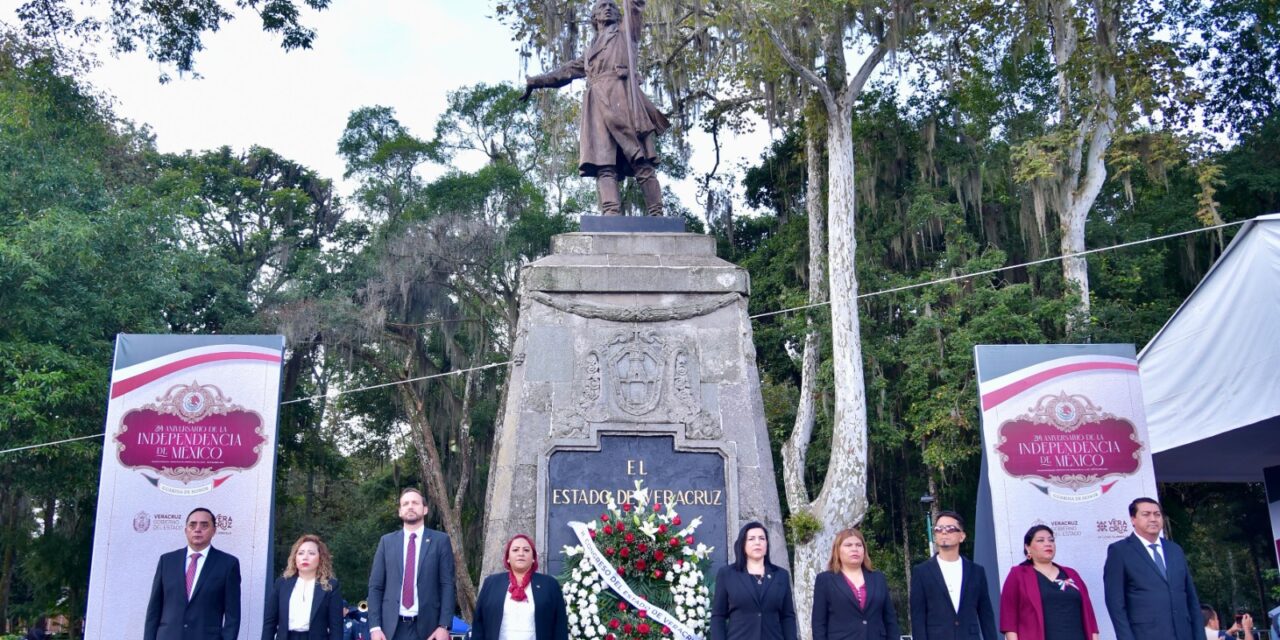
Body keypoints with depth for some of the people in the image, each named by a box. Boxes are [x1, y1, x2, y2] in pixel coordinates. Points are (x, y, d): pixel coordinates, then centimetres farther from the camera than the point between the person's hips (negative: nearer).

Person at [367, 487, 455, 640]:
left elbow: (447, 585, 0)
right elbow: (375, 586, 7)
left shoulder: (440, 540, 4)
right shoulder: (387, 541, 9)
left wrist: (444, 625, -10)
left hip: (427, 627, -1)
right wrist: (375, 626, -3)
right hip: (391, 627, 2)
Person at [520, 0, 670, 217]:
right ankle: (611, 216, -28)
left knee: (641, 162, -13)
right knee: (604, 166, -15)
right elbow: (565, 72, 41)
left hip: (622, 98, -4)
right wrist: (536, 82, 42)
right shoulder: (590, 53, 33)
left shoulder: (626, 35, 24)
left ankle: (656, 216, -19)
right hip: (598, 107, 4)